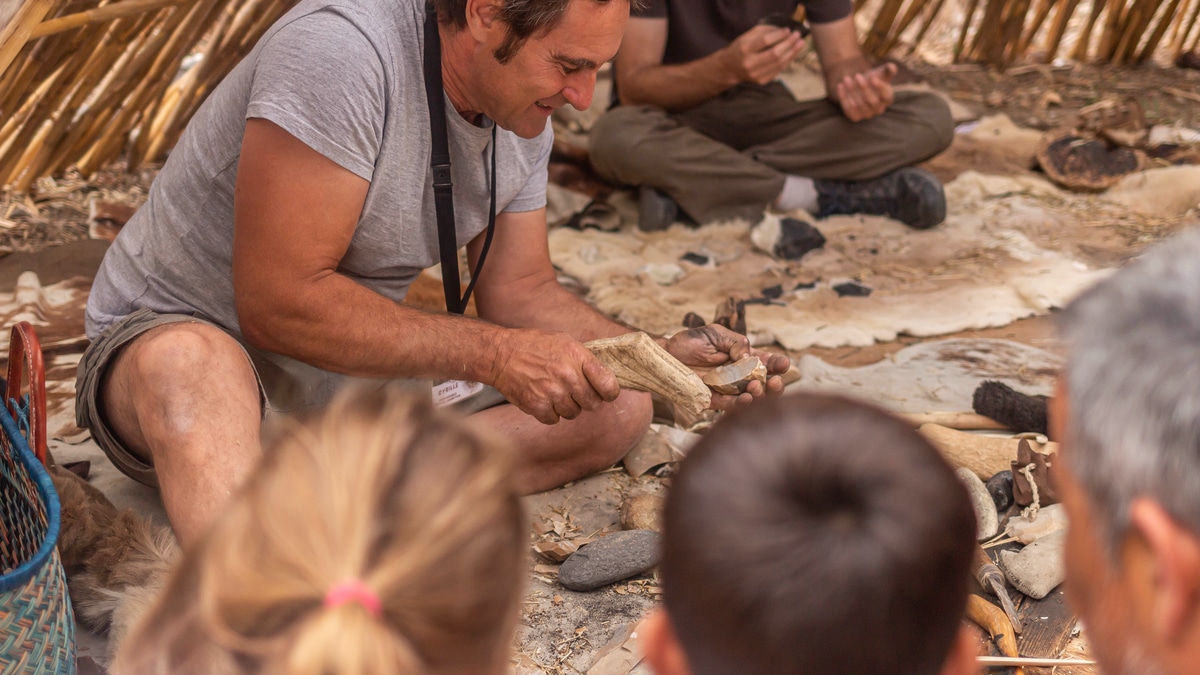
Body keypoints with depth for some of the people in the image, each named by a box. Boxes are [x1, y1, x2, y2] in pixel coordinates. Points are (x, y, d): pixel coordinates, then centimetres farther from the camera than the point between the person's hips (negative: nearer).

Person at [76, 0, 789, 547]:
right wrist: (491, 354, -31)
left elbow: (523, 292, 4)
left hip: (362, 361, 7)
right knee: (193, 365, -42)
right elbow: (277, 304, -30)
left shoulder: (522, 111, -2)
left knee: (619, 408, -5)